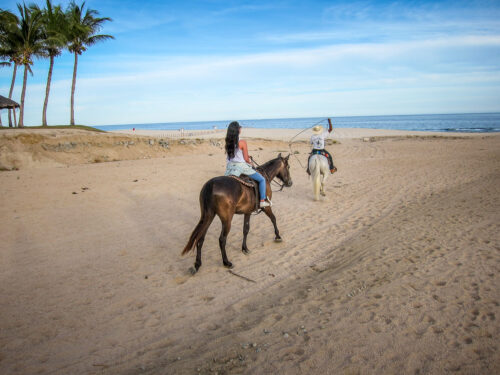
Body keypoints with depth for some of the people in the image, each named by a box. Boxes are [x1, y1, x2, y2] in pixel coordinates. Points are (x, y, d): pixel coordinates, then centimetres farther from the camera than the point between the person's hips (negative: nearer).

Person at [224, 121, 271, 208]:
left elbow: (229, 156, 11)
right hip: (242, 166, -5)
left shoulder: (227, 143, 1)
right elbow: (246, 159, -13)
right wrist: (249, 162, 10)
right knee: (262, 179, 8)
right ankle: (262, 201, 5)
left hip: (230, 166, 6)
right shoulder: (242, 143, -16)